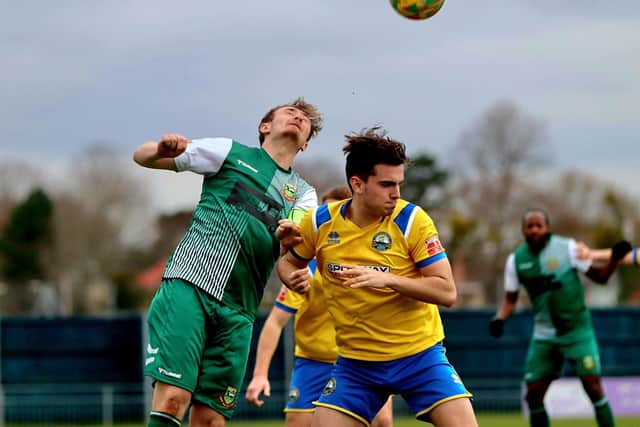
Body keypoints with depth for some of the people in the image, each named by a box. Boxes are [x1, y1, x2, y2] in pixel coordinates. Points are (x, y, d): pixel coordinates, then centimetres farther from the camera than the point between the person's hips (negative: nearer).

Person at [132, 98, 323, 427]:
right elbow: (142, 157, 12)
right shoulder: (230, 152, 11)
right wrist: (162, 149, -12)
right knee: (173, 396, -19)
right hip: (188, 288, -4)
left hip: (237, 311, 4)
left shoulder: (303, 194, 20)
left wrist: (291, 239, -25)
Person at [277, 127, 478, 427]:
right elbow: (288, 262, 16)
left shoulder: (411, 220, -11)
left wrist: (388, 280, -28)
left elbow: (447, 292, -15)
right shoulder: (319, 222, -4)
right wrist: (294, 278, -8)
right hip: (355, 362, 2)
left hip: (419, 355, -2)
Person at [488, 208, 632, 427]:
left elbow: (599, 276, -4)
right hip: (544, 334, 3)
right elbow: (510, 298, 9)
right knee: (533, 393, 0)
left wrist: (614, 258, -21)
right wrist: (499, 319, -9)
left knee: (592, 384, -12)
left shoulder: (567, 248, -7)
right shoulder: (516, 260, 2)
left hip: (577, 330, -3)